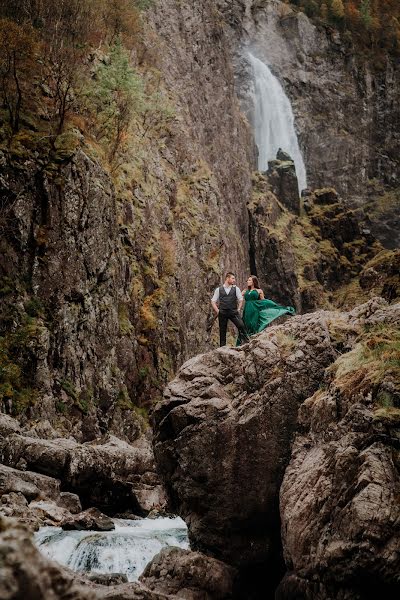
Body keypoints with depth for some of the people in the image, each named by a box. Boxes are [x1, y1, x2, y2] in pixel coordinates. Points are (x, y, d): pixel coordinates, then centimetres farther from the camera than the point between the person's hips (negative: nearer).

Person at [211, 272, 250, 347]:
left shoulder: (236, 288, 9)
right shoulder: (219, 289, 8)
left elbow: (241, 299, 10)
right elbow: (213, 301, 10)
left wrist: (238, 309, 1)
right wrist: (217, 311, 0)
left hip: (233, 312, 0)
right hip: (222, 313, 0)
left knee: (241, 325, -19)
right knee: (222, 330, 1)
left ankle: (245, 342, -13)